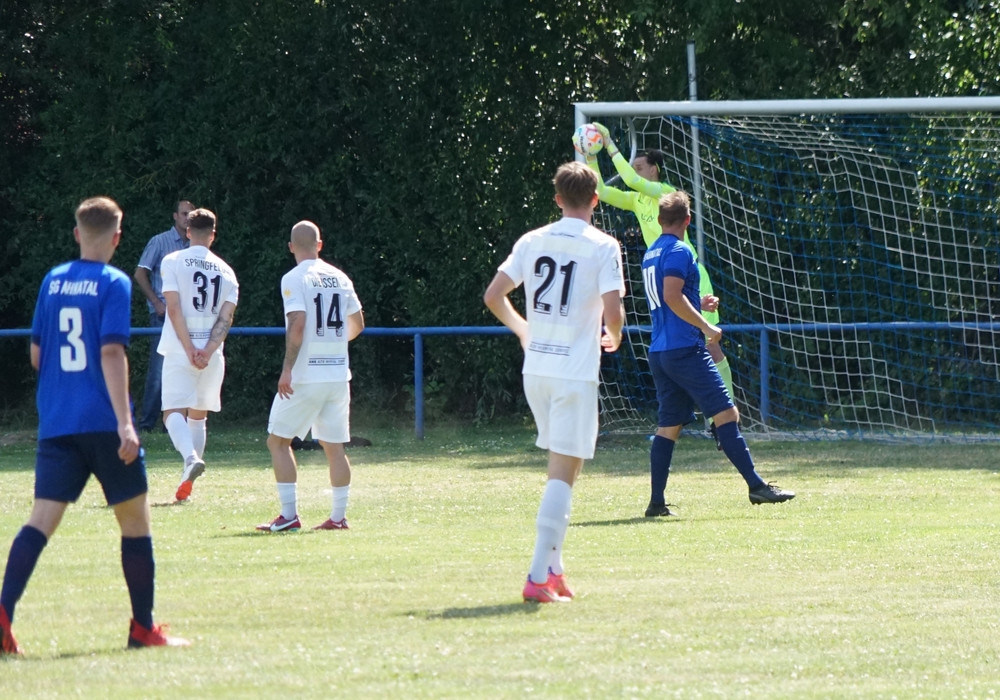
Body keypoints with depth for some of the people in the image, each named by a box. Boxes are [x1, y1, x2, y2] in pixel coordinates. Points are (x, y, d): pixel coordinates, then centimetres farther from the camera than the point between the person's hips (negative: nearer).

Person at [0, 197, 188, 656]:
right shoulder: (114, 284, -5)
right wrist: (125, 422, -19)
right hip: (103, 423, -5)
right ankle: (143, 628, 13)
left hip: (55, 424, 5)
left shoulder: (53, 282, 12)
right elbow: (112, 353, -15)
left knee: (42, 519, -4)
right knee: (135, 519, 9)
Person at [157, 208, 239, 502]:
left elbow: (174, 309, -10)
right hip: (211, 353, 4)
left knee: (174, 412, -7)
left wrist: (189, 348, -11)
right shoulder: (225, 271, 9)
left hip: (180, 349, -4)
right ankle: (187, 484, 14)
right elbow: (226, 318, -1)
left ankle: (191, 456, -36)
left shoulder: (173, 262, -1)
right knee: (198, 415, 14)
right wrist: (208, 351, -9)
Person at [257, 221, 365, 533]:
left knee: (278, 441, 4)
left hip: (306, 375, -6)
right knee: (334, 446, 10)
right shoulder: (339, 278, 10)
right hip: (338, 375, 6)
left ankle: (289, 514, -3)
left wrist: (287, 368, -19)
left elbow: (298, 324, -19)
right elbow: (357, 324, 18)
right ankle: (339, 516, 7)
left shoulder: (294, 278, -8)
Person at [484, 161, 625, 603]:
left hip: (536, 367, 5)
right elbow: (612, 311, -15)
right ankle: (539, 577, -12)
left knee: (563, 466, 18)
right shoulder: (602, 247, -7)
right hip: (575, 371, -5)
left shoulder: (532, 241, 7)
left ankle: (553, 569, 15)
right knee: (563, 472, -5)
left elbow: (494, 295, 7)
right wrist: (613, 339, 7)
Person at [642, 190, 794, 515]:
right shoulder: (679, 252, -10)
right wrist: (706, 327, -16)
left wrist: (698, 305, 33)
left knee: (668, 425, 9)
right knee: (726, 413, -9)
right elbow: (672, 297, -21)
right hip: (685, 349, -9)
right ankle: (756, 486, -13)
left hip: (659, 352, 9)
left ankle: (656, 501, 5)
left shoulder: (651, 254, 18)